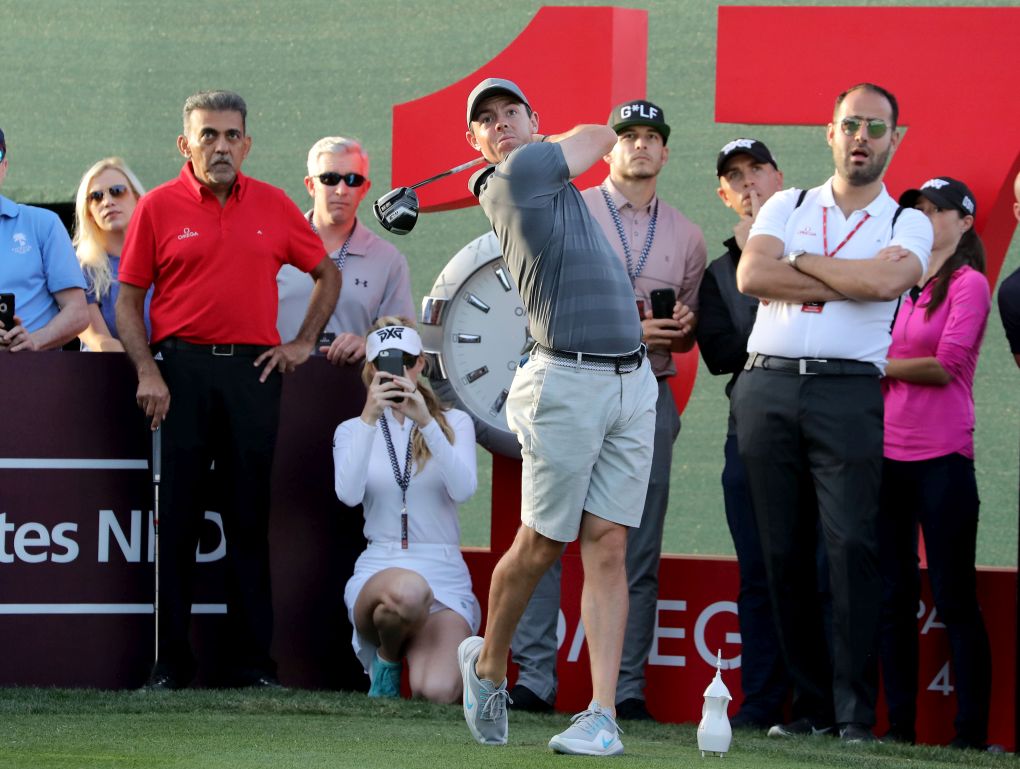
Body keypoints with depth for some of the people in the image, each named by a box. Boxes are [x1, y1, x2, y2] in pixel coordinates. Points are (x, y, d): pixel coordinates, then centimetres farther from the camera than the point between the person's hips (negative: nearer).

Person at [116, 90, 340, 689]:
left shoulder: (274, 206, 8)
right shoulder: (159, 208, 2)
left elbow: (328, 273, 19)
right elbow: (128, 299, 4)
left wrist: (304, 342, 9)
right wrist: (147, 372, -7)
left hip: (254, 370, 1)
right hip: (182, 367, -1)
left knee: (251, 517, 3)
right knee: (178, 516, 0)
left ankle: (256, 662, 6)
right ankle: (171, 661, 4)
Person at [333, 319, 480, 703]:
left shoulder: (454, 423, 11)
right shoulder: (352, 430, 12)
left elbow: (463, 489, -10)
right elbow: (349, 494, -10)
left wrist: (426, 422, -20)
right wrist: (369, 419, -19)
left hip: (445, 576, 0)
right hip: (379, 568, 0)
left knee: (436, 692, -29)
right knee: (407, 589, -41)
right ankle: (386, 661, -6)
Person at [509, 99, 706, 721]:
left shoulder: (686, 235, 15)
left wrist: (683, 327, -3)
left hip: (649, 397, 3)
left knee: (640, 552, 1)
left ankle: (629, 689, 3)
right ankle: (534, 679, -6)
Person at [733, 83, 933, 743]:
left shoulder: (908, 224, 10)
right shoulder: (787, 207, 17)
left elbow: (886, 281, -12)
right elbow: (752, 276, -2)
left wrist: (799, 262, -1)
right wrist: (853, 278, -4)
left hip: (848, 392, -3)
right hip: (766, 387, 3)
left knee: (853, 545, -14)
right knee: (783, 552, 2)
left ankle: (857, 713, -12)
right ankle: (812, 704, 9)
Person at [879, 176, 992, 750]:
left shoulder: (969, 283, -3)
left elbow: (945, 367, -10)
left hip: (942, 459, -6)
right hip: (888, 454, 6)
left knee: (955, 599, -4)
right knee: (894, 597, 6)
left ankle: (973, 730, -1)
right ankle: (900, 724, 11)